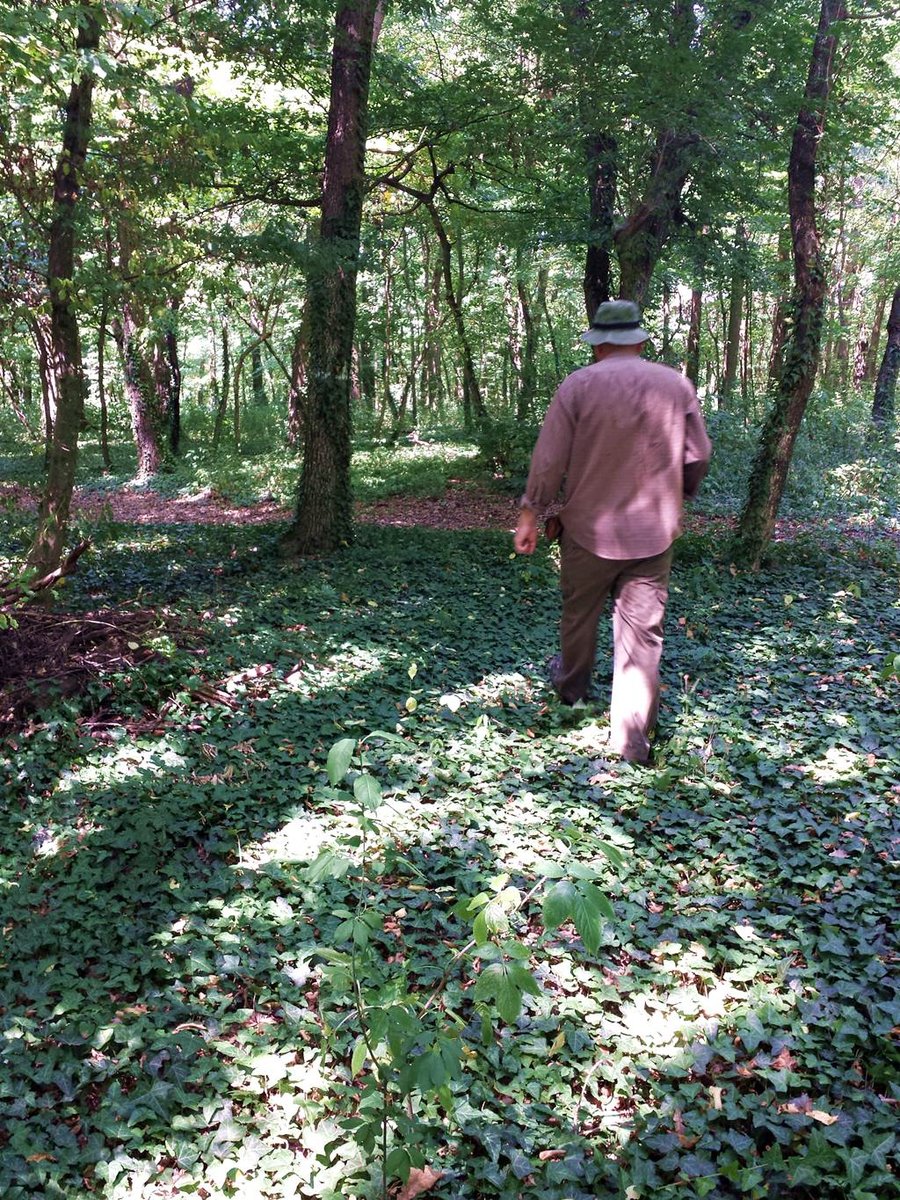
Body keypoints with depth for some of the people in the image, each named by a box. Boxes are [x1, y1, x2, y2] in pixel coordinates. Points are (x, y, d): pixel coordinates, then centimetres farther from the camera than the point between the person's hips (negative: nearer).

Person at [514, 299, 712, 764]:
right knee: (642, 630, 5)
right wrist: (679, 495, 25)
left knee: (579, 612, 21)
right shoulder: (676, 385, 0)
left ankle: (571, 686, 45)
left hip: (589, 529, -1)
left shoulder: (578, 385, -9)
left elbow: (549, 459, -10)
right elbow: (698, 456, 6)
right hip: (653, 532, 2)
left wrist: (529, 515, 0)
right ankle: (633, 737, 6)